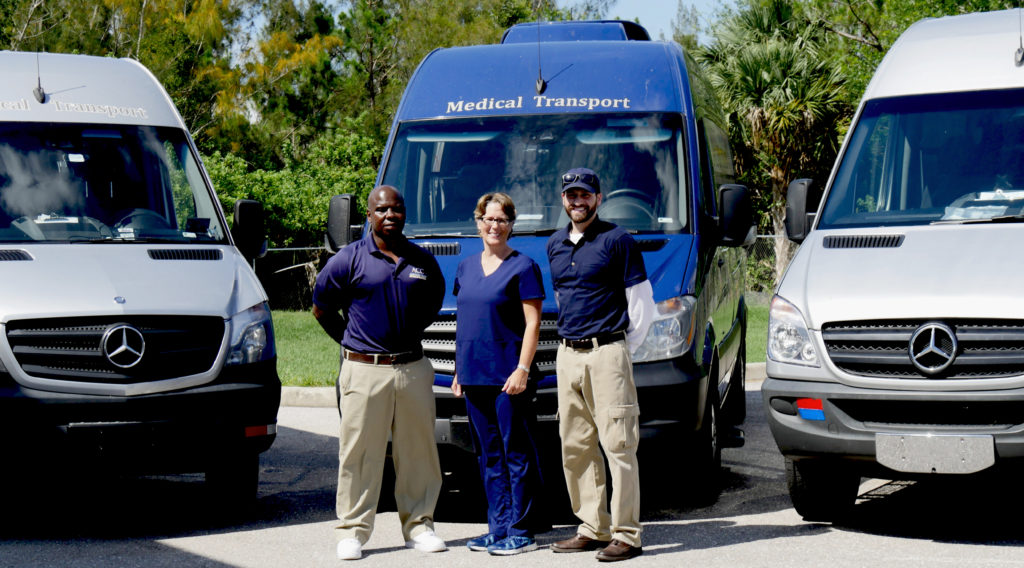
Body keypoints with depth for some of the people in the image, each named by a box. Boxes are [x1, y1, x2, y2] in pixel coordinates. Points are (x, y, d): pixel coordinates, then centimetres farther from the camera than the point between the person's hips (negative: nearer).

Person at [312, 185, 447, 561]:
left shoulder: (423, 261, 9)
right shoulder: (349, 260, -1)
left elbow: (433, 304, 25)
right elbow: (321, 309, 8)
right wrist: (353, 342, 9)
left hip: (413, 370, 3)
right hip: (364, 371, -3)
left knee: (418, 450, 6)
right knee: (359, 453, -2)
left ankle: (418, 524, 16)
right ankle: (353, 530, 4)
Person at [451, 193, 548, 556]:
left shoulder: (522, 267, -4)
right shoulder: (466, 268, 15)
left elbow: (532, 322, -8)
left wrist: (523, 368, -16)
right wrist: (458, 370, 16)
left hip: (506, 374, -7)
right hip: (474, 376, 7)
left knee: (517, 454, -4)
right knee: (489, 456, 10)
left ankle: (522, 531, 0)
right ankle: (499, 527, 15)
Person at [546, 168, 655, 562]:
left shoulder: (617, 241, -4)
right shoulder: (554, 245, 15)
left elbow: (642, 304, -3)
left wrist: (621, 349, -1)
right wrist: (570, 338, 17)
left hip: (607, 353, -7)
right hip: (567, 355, 7)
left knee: (618, 445, -8)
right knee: (574, 447, 8)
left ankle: (627, 535, -7)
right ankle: (593, 529, 15)